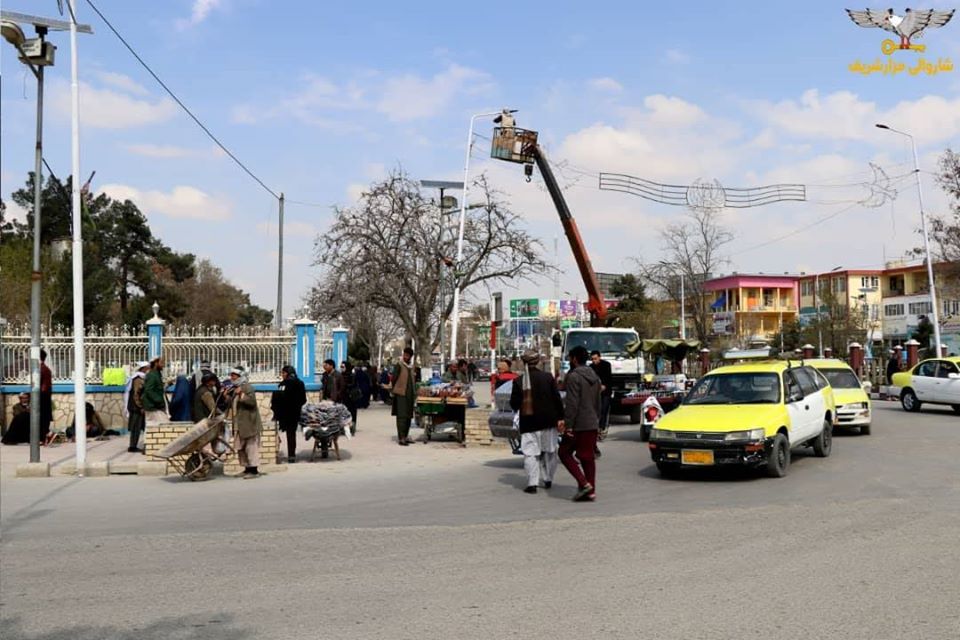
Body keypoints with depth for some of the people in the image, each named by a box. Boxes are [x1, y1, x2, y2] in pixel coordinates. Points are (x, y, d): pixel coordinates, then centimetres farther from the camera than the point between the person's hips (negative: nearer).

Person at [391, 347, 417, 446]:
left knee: (408, 416, 10)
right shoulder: (399, 365, -6)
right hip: (400, 394, -7)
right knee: (401, 416, -9)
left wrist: (414, 394, 15)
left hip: (410, 394, 7)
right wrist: (393, 391, -5)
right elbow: (394, 379, -6)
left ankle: (405, 436, 18)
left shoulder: (412, 366, 13)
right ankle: (401, 438, -9)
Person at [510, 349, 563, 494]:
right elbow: (557, 399, -3)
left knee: (530, 453, 1)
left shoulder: (519, 381, -7)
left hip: (529, 423, -2)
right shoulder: (548, 377, -4)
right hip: (548, 422, 2)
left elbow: (514, 404, -4)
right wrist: (560, 417, 3)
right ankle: (548, 479, 23)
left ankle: (532, 483, -7)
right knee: (549, 451, 17)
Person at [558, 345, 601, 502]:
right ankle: (591, 491, 9)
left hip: (578, 425, -8)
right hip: (592, 424, 8)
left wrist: (568, 424, -17)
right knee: (588, 456, 10)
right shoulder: (595, 377, 14)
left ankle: (584, 483, -7)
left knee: (564, 452, 4)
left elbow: (572, 404, -20)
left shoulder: (574, 376, -13)